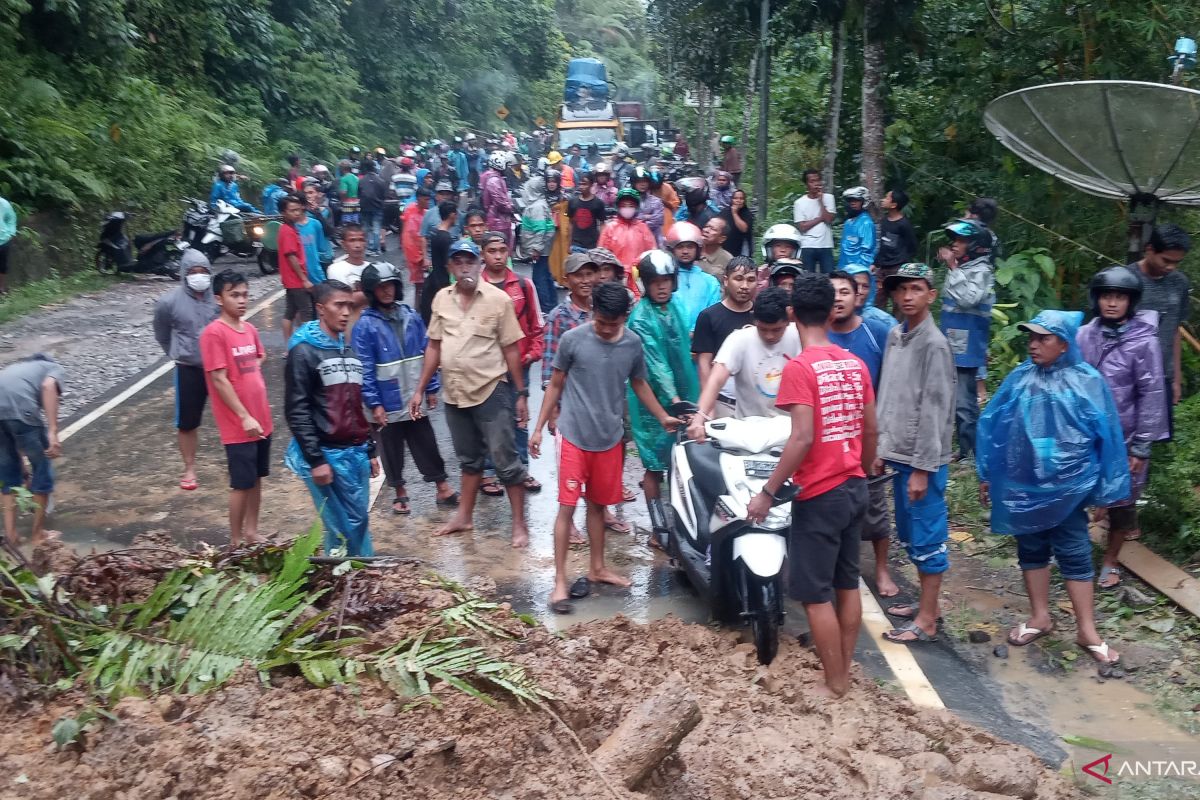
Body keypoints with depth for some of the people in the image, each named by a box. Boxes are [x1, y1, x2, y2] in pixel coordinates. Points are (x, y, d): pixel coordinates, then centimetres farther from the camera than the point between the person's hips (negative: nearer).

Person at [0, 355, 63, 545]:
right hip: (19, 409, -5)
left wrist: (22, 457, 52)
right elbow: (48, 387, -3)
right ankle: (38, 533, 23)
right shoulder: (54, 368, 23)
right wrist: (53, 432, -12)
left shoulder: (16, 367, 40)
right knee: (42, 469, 15)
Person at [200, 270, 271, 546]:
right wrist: (244, 417, -20)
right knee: (242, 484, 2)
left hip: (262, 420, 7)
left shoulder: (250, 329, 7)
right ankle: (236, 541, 15)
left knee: (256, 479, 16)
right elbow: (219, 380, -18)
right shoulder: (214, 333, -15)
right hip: (238, 425, -7)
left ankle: (252, 533, 28)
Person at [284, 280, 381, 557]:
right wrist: (315, 460, -16)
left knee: (360, 522, 9)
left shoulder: (349, 350, 17)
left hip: (356, 453, 7)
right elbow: (296, 411, -12)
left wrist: (370, 450, 18)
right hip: (328, 455, -7)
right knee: (343, 527, -4)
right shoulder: (304, 351, -7)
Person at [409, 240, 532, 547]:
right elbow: (434, 346, 9)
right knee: (469, 459, 20)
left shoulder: (498, 299, -10)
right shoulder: (442, 298, 2)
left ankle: (519, 524, 11)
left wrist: (521, 394, -8)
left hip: (491, 391, -5)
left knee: (505, 460, 2)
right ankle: (464, 516, 33)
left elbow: (511, 349, -8)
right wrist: (420, 389, 7)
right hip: (454, 393, 5)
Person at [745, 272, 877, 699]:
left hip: (820, 494, -8)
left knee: (816, 594, 2)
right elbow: (870, 431, 10)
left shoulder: (799, 367, -16)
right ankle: (844, 670, 28)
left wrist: (767, 493, -17)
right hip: (854, 488, 8)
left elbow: (802, 439, -22)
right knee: (847, 583, 17)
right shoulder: (855, 363, 5)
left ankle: (834, 685, 10)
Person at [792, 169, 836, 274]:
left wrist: (821, 200, -5)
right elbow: (802, 227, -4)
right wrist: (821, 218, -4)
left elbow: (829, 219, -6)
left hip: (826, 246, 1)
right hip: (807, 247, -1)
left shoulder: (828, 198, 6)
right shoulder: (799, 202, 3)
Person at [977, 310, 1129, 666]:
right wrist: (986, 474, 9)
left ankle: (1087, 630, 15)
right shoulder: (1019, 378, 0)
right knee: (1031, 550, 14)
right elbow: (991, 426, 7)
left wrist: (1107, 491, -4)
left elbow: (1107, 437, -4)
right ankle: (1040, 617, 30)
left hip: (1067, 487, -3)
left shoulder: (1087, 382, -7)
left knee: (1074, 554, 4)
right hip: (1022, 485, 3)